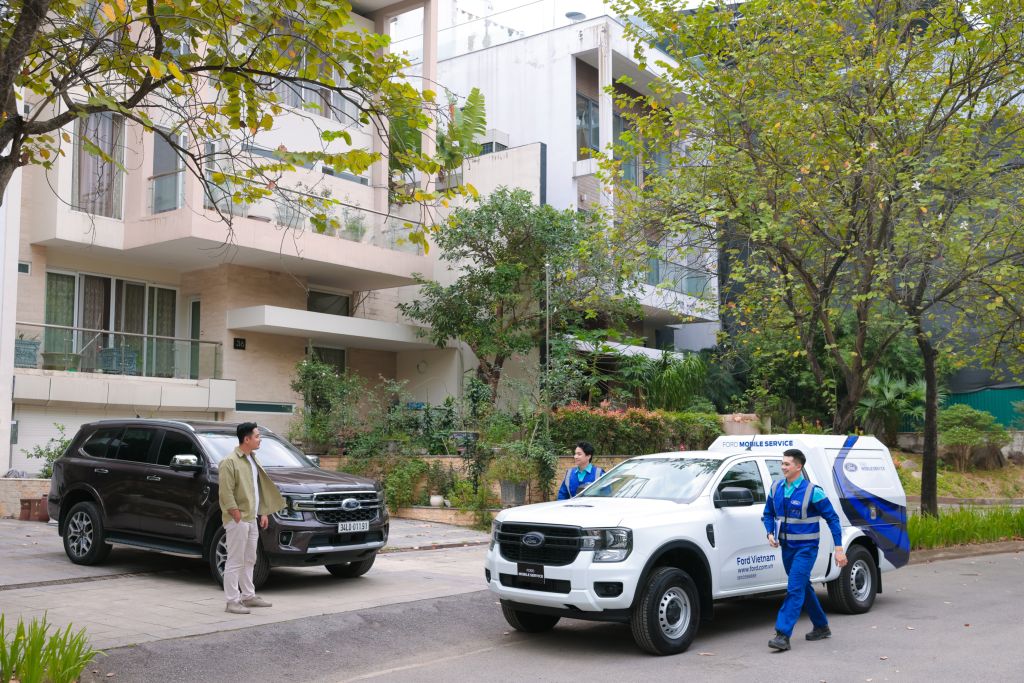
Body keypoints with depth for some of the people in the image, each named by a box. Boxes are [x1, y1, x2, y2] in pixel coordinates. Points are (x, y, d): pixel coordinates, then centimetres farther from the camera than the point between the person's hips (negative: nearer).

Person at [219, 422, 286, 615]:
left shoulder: (252, 460, 15)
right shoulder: (230, 462, -14)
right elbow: (226, 492, -18)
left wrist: (263, 512, 17)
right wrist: (237, 515, -20)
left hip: (252, 518, 9)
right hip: (238, 519, -9)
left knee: (249, 560, 16)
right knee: (235, 561, -5)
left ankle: (248, 595, 26)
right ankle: (232, 601, 0)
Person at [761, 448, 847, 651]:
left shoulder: (812, 491, -13)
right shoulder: (776, 488, 3)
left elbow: (832, 518, -8)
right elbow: (768, 514, 16)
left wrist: (839, 548, -11)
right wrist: (770, 533, -3)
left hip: (805, 548, -7)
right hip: (787, 547, 7)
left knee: (795, 589, -14)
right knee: (804, 588, 17)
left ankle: (783, 635, -17)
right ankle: (822, 627, 33)